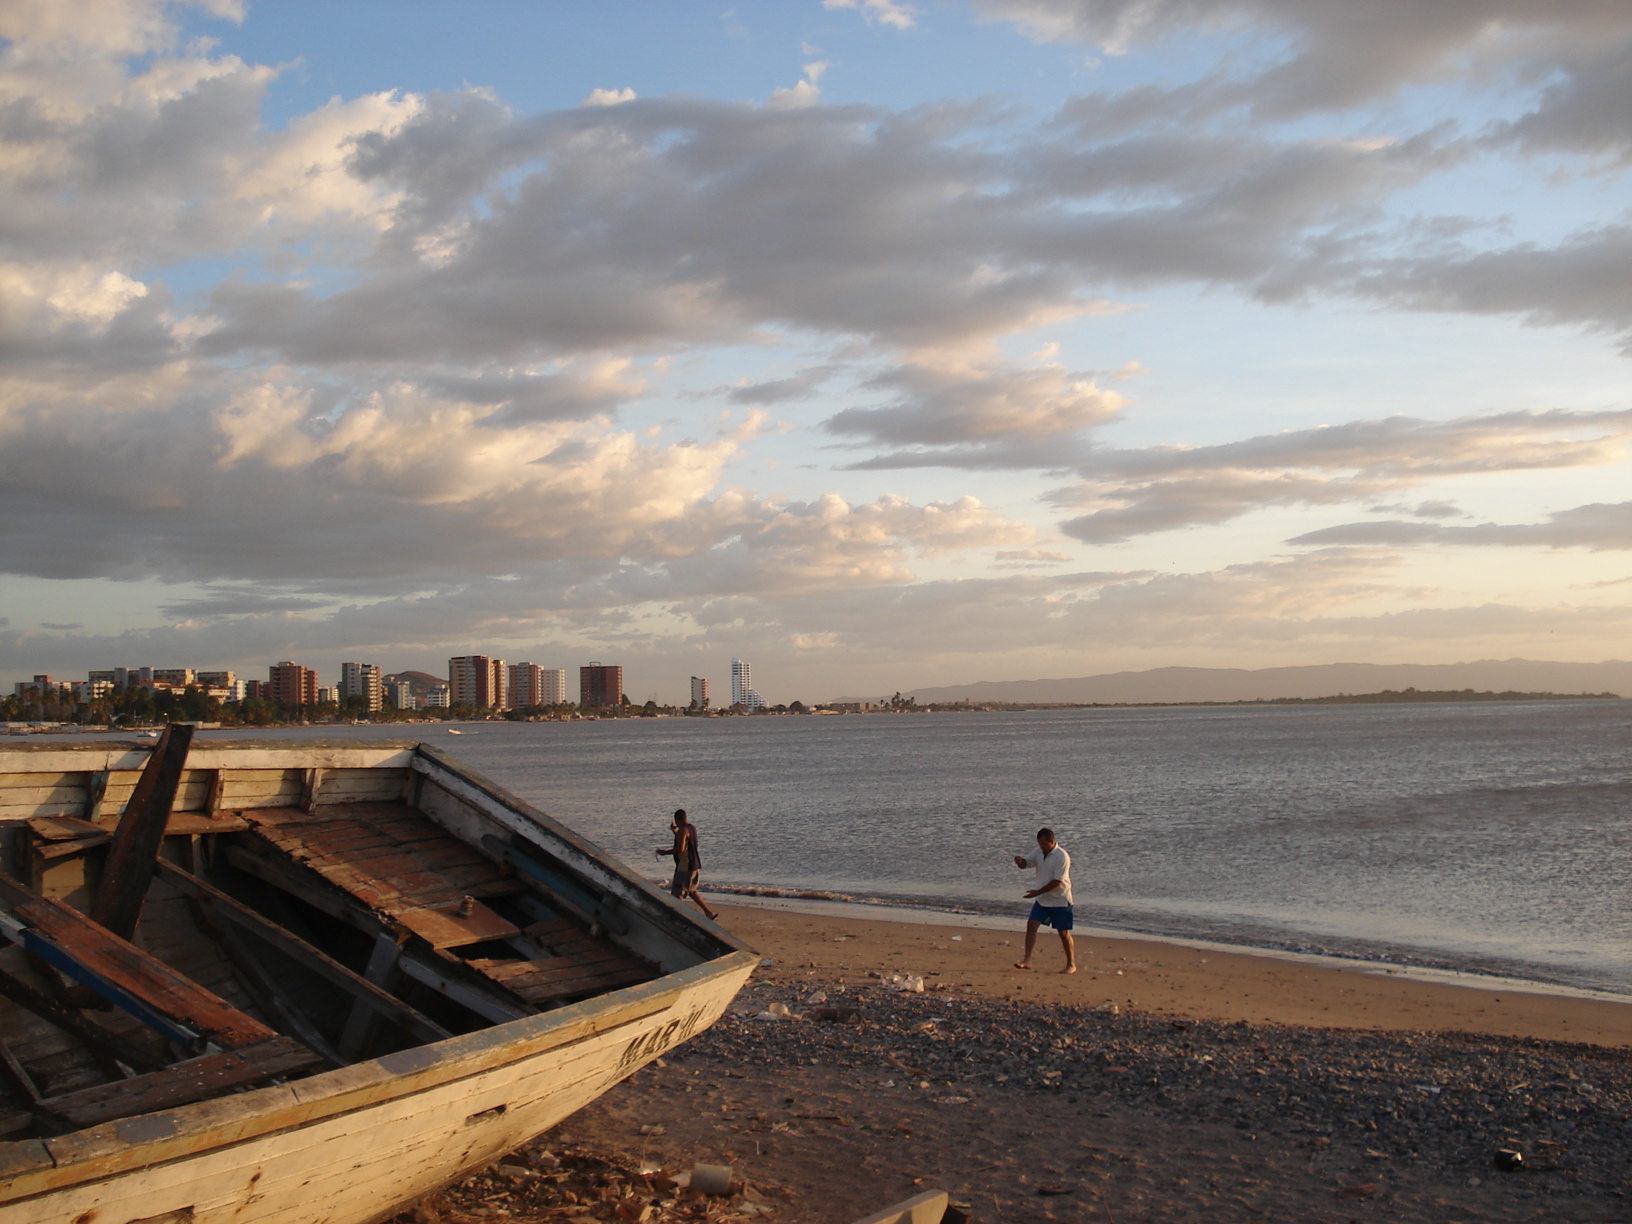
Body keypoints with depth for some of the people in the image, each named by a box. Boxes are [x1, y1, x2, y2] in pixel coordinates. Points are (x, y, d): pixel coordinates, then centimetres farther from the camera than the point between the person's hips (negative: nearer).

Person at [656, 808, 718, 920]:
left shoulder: (682, 830, -16)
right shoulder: (692, 828, 13)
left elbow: (680, 849, -25)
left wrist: (665, 852, -16)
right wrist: (675, 832, 34)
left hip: (685, 867, -10)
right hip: (695, 865, 10)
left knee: (677, 894, -6)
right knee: (692, 891, 22)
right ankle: (709, 913, 20)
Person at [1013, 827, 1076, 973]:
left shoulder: (1062, 856, -19)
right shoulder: (1039, 852, 3)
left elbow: (1057, 881, -22)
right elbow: (1025, 863, 11)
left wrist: (1038, 892, -21)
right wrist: (1019, 860, -14)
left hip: (1060, 901, -6)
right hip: (1042, 900, 6)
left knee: (1064, 933, 2)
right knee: (1031, 924, -7)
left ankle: (1071, 965, 15)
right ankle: (1027, 960, -6)